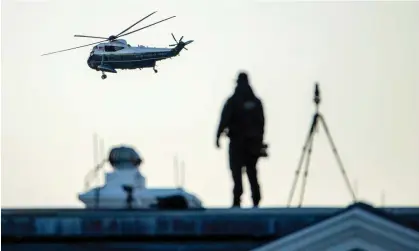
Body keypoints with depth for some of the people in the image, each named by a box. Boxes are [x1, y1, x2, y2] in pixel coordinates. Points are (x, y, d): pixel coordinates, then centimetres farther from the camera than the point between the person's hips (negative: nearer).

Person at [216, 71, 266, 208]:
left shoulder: (232, 101, -7)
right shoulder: (256, 102, 8)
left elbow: (224, 120, -13)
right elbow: (262, 122, 9)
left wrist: (218, 136, -7)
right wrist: (259, 139, 15)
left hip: (237, 141, -4)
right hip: (253, 142, 4)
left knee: (236, 171, -4)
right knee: (252, 171, 10)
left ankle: (237, 200, -15)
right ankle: (256, 200, 5)